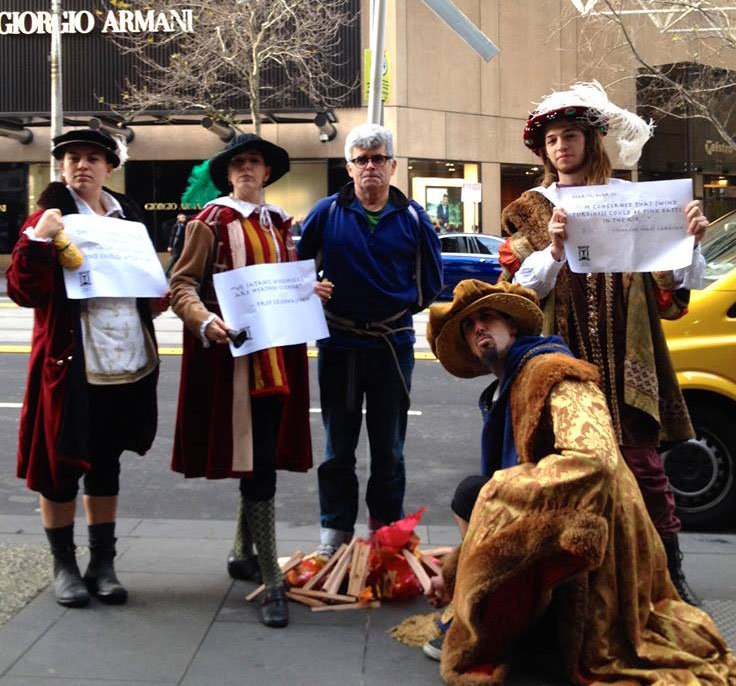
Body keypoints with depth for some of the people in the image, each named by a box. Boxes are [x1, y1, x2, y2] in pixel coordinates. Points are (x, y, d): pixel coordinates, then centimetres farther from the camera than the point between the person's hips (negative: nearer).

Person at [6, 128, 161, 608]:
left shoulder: (128, 216, 11)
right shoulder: (51, 217, -4)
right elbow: (26, 291, -14)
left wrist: (156, 300, 5)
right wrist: (36, 239, -27)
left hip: (126, 366, 5)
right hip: (71, 366, -4)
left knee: (106, 468, 14)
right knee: (61, 467, 6)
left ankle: (103, 564, 25)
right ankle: (64, 566, 22)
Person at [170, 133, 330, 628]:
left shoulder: (280, 222, 16)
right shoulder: (213, 220, -3)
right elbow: (182, 283, -6)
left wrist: (312, 292, 4)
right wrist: (203, 320, -24)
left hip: (278, 352, 7)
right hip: (234, 351, -6)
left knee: (264, 455, 12)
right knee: (258, 462, -8)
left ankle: (244, 554, 31)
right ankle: (272, 583, -2)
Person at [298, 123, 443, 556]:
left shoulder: (412, 218, 3)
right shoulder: (328, 212, 1)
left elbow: (431, 281, 9)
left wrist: (401, 306, 2)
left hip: (394, 345, 1)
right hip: (339, 345, 0)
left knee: (389, 449, 10)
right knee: (338, 448, 9)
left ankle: (387, 530, 23)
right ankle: (335, 532, 20)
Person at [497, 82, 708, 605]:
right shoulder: (530, 211, 9)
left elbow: (671, 290, 7)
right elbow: (517, 291, -1)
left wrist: (689, 242, -10)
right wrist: (553, 250, -16)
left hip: (626, 361, 0)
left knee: (643, 461, -2)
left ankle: (671, 571, 13)